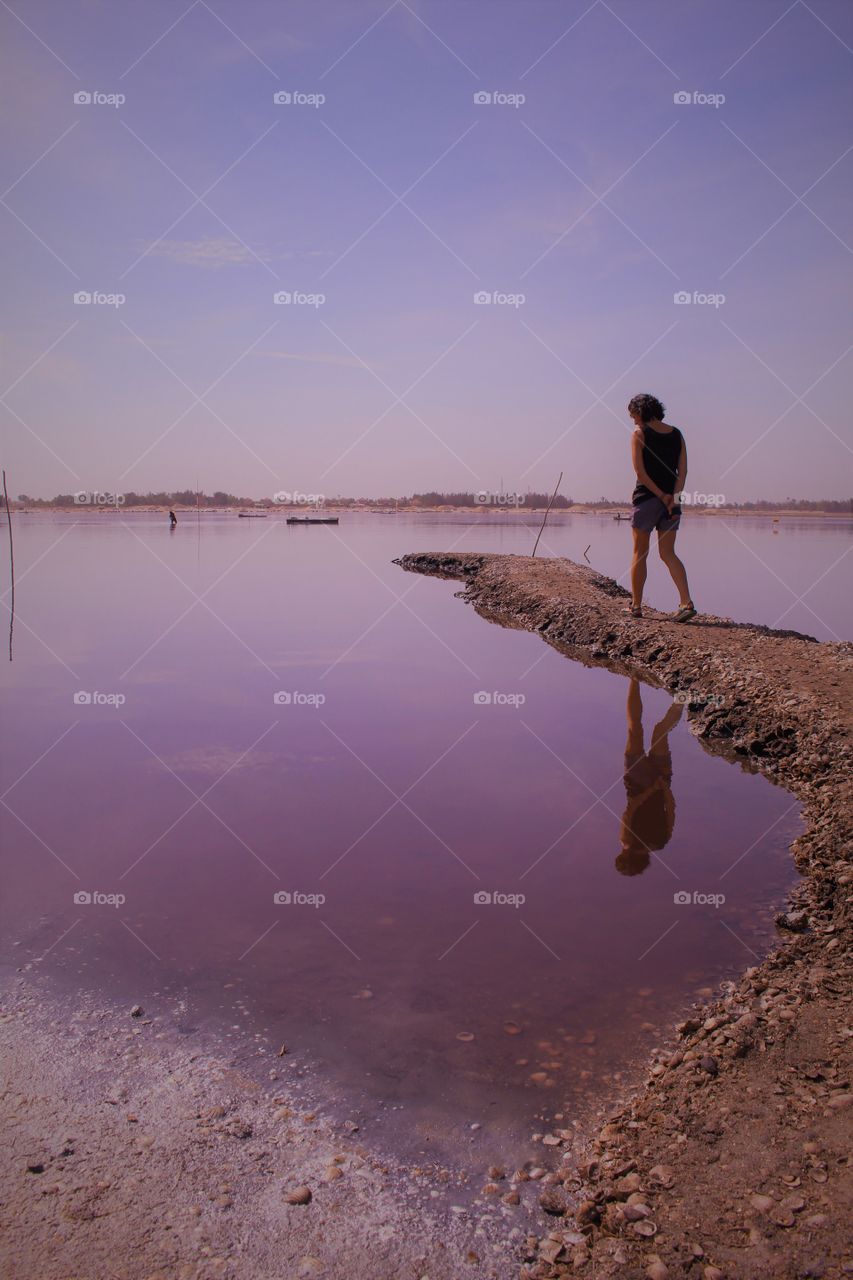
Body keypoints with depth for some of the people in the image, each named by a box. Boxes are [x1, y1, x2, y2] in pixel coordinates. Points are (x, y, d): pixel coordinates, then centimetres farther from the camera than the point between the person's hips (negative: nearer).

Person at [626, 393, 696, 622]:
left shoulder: (639, 434, -5)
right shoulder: (677, 434, 10)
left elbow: (640, 471, -13)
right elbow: (683, 471, 4)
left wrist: (662, 496, -11)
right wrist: (672, 497, -3)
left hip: (646, 497, -4)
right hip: (671, 501, 5)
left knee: (640, 553, 6)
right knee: (668, 554, 6)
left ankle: (636, 606, 12)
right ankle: (686, 602, -9)